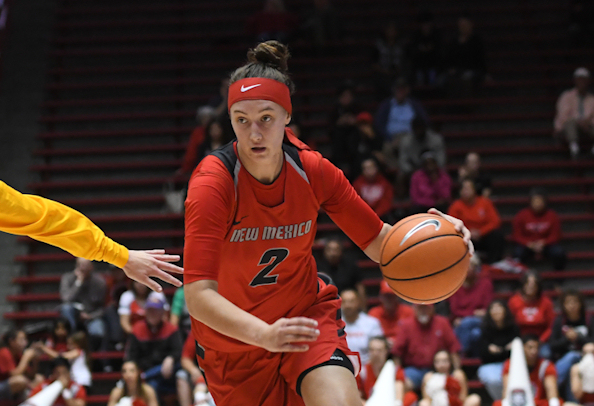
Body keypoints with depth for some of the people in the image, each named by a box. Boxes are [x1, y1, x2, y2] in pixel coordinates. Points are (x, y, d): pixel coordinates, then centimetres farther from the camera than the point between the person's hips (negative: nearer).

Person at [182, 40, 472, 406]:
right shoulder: (212, 184, -25)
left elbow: (378, 242, -3)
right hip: (232, 336, -1)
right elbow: (198, 295, -33)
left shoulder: (313, 170, -13)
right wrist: (264, 335, -49)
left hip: (305, 311, 1)